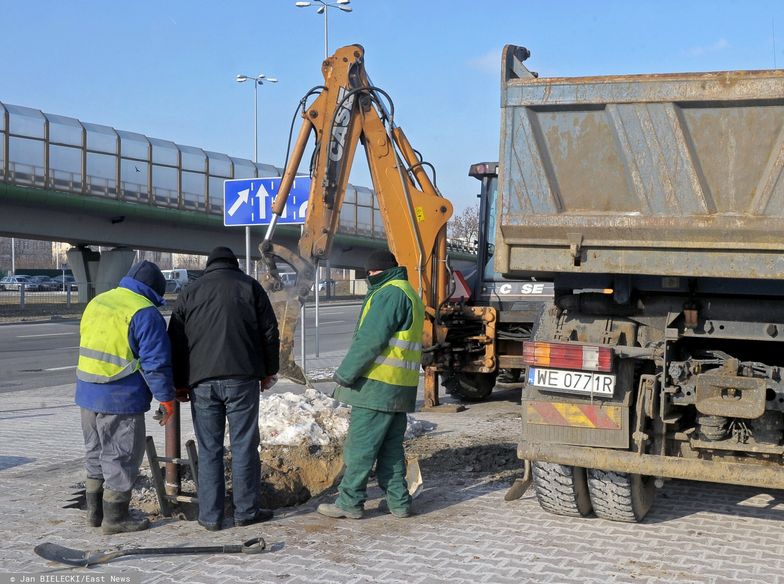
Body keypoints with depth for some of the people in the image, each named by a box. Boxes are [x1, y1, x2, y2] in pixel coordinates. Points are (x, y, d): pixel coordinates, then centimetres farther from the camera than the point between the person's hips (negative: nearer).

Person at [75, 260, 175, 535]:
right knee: (122, 456, 3)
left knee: (95, 454, 19)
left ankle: (95, 512, 28)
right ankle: (115, 517, 10)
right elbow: (155, 362, -15)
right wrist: (166, 398, -7)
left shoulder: (96, 302, 13)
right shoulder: (145, 313, -13)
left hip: (87, 394, 8)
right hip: (120, 399, -8)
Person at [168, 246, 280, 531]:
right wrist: (268, 370, 14)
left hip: (202, 382, 2)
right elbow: (270, 332, 5)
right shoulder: (249, 286, 6)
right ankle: (246, 510, 10)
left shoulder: (189, 292, 11)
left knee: (209, 449, 6)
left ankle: (210, 515, 9)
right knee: (244, 445, 5)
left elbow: (176, 342, 10)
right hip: (242, 378, -2)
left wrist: (180, 383, 15)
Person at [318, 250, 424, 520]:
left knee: (360, 445, -3)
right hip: (401, 387, 10)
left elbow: (370, 340, -20)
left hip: (377, 386, -10)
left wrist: (344, 374, -14)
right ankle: (398, 500, 16)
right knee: (391, 446, 14)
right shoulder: (410, 295, 20)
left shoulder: (390, 294, -13)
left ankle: (349, 501, 3)